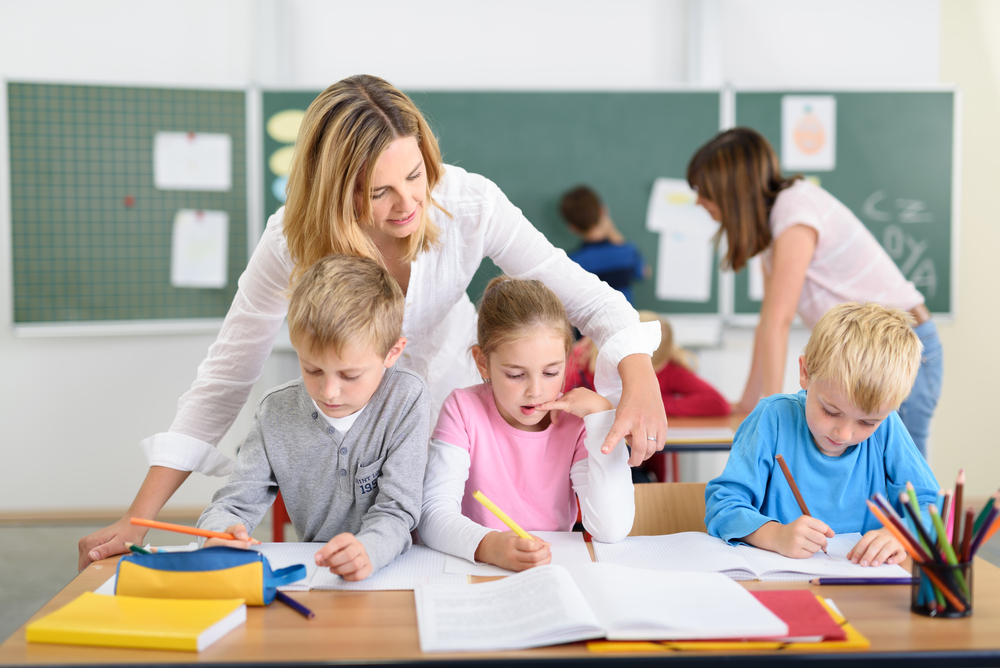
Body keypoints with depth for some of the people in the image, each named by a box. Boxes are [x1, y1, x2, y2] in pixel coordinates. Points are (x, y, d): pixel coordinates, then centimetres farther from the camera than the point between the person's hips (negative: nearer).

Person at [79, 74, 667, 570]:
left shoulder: (470, 203, -28)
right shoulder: (291, 244, -28)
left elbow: (584, 295, -22)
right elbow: (224, 381, -21)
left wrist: (641, 380, -42)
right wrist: (138, 521, -24)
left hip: (455, 396, 1)